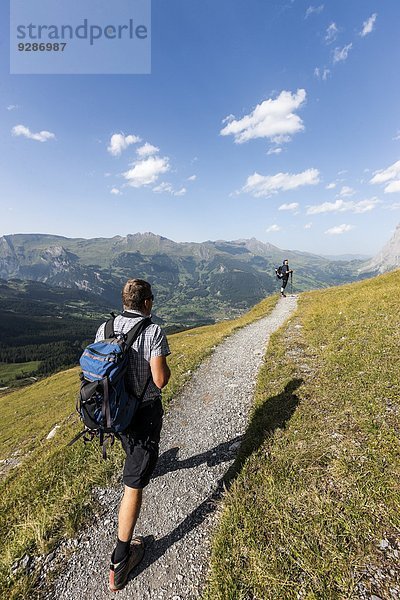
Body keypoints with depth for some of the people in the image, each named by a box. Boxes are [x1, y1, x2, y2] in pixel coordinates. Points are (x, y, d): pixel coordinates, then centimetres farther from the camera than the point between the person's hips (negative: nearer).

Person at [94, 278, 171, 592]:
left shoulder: (104, 328, -5)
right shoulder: (153, 332, -22)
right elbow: (160, 380, -22)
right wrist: (165, 366, -2)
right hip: (144, 413, -6)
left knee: (132, 451, 38)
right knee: (134, 484, 6)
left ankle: (140, 467, 68)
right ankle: (120, 561, 19)